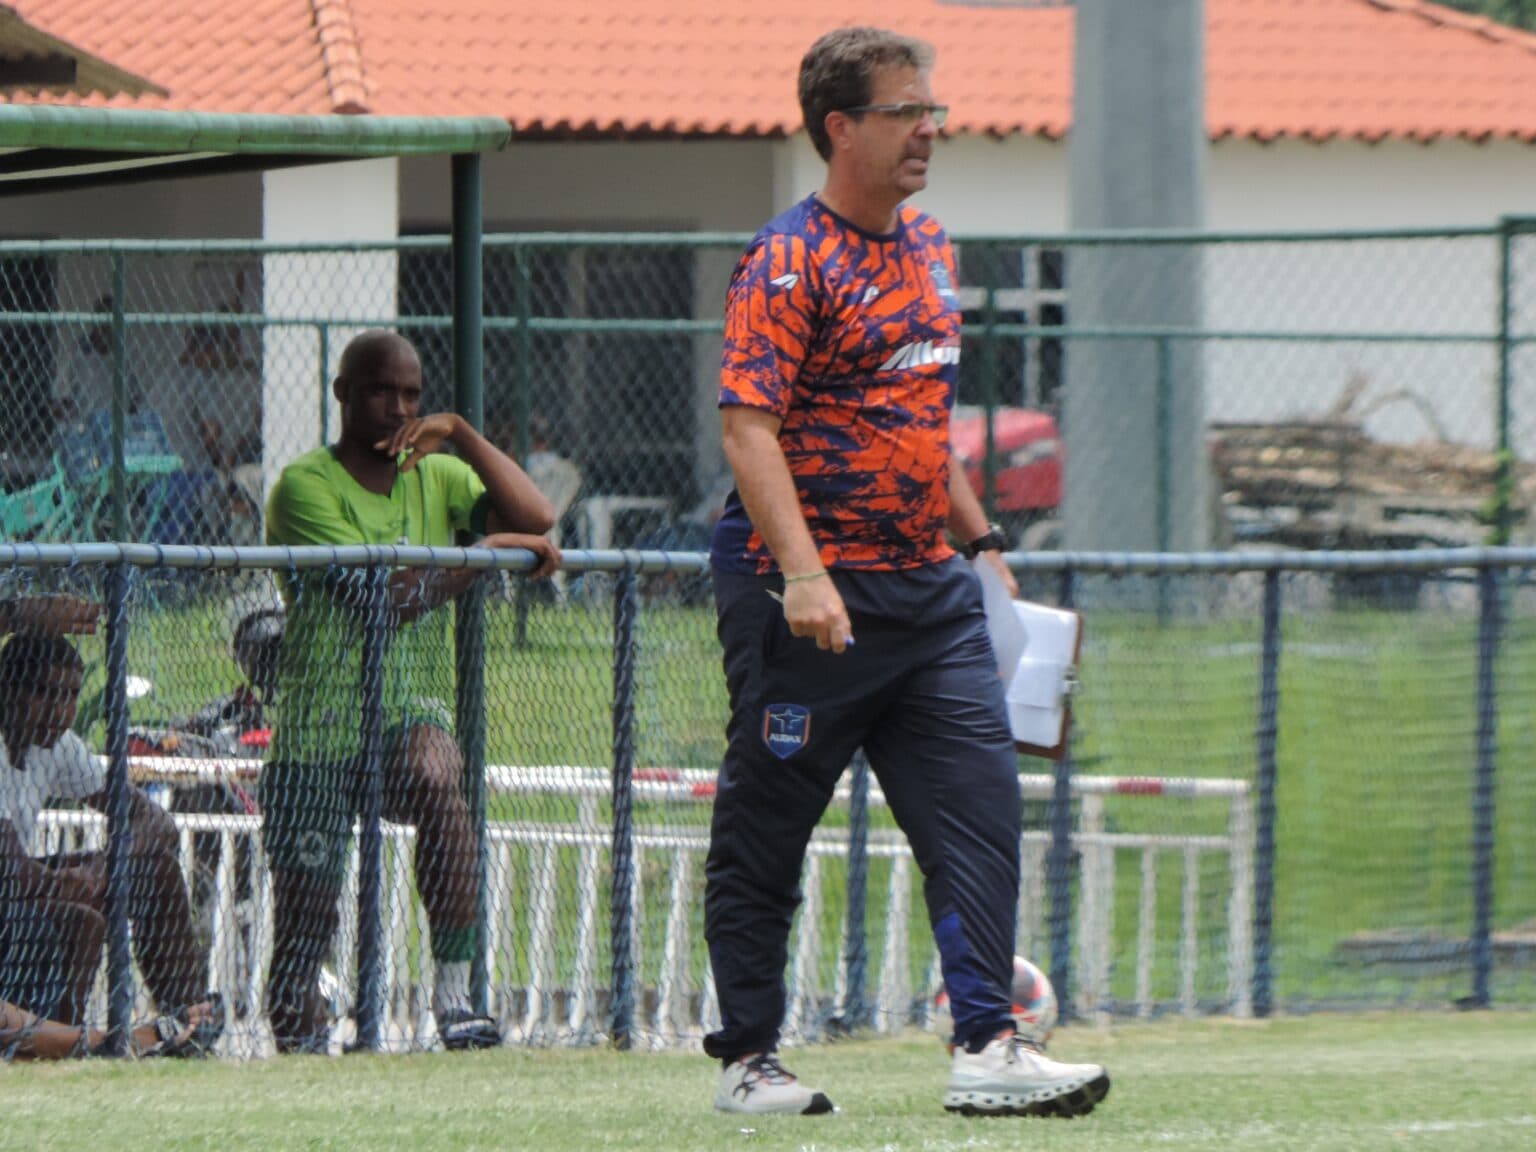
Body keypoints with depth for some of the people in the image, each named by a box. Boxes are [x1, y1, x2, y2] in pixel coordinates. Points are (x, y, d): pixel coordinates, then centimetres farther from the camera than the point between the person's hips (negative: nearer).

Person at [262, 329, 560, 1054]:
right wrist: (490, 551, -15)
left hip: (409, 711, 2)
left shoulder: (438, 478, 10)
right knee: (304, 923, -5)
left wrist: (460, 435, -11)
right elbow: (381, 595, -19)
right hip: (315, 736, -2)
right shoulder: (306, 485, -7)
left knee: (435, 778, -34)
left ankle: (455, 993, -31)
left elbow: (535, 520, -6)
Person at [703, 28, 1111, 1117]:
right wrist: (802, 572, -29)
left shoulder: (931, 248, 15)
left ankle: (987, 1046, -8)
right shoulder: (790, 262, -11)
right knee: (764, 832, 3)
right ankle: (748, 1059, 12)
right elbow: (748, 424, -20)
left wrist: (981, 538, 23)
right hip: (811, 596, -7)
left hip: (928, 587, 7)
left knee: (980, 801, -5)